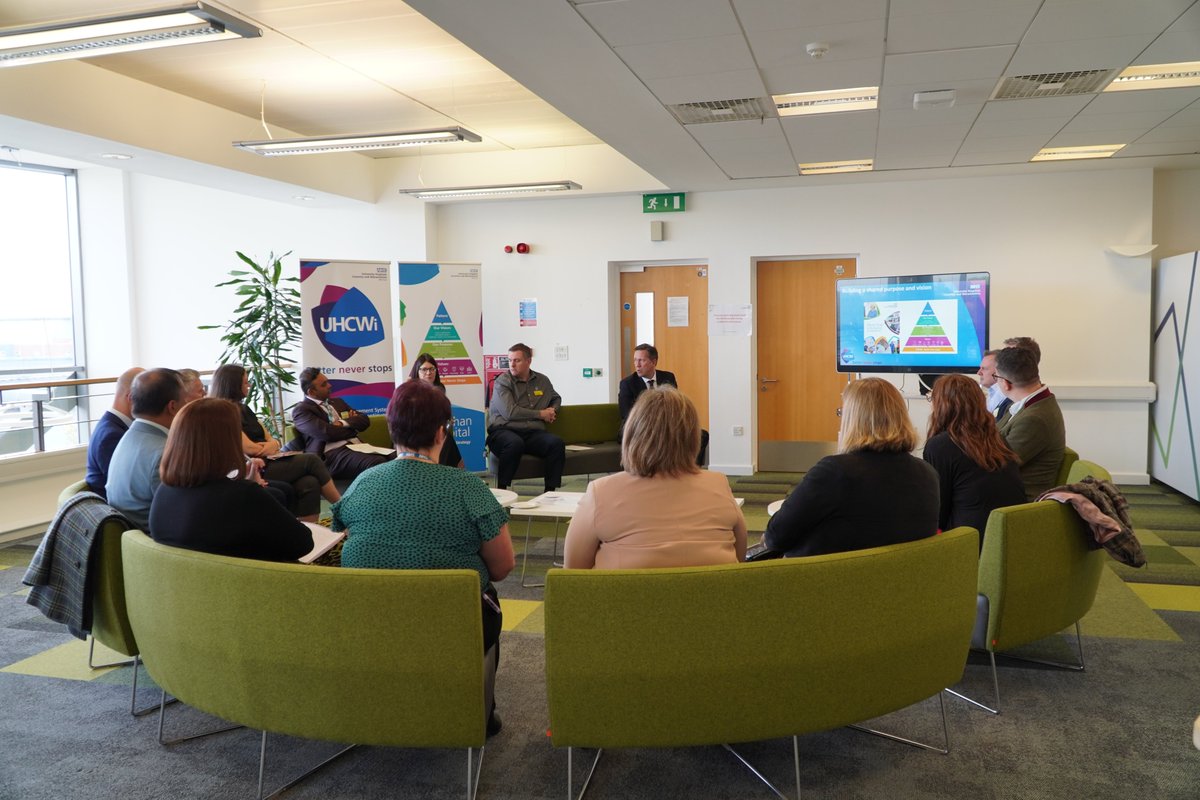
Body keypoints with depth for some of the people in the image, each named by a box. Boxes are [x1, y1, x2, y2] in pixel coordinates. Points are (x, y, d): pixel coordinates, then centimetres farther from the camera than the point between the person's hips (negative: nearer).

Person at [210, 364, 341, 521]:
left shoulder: (244, 409, 20)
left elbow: (272, 440, 16)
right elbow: (250, 449, -15)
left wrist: (273, 445, -8)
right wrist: (273, 446, 3)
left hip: (269, 463, 8)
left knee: (309, 483, -21)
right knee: (311, 460, -17)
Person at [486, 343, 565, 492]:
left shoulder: (542, 381, 18)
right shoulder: (502, 381, 2)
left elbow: (556, 398, 39)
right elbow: (509, 412, -10)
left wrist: (553, 410, 14)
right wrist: (541, 414, -3)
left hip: (533, 433, 4)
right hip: (503, 430, -4)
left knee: (557, 443, -26)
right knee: (515, 443, -39)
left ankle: (550, 491, -19)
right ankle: (501, 490, -27)